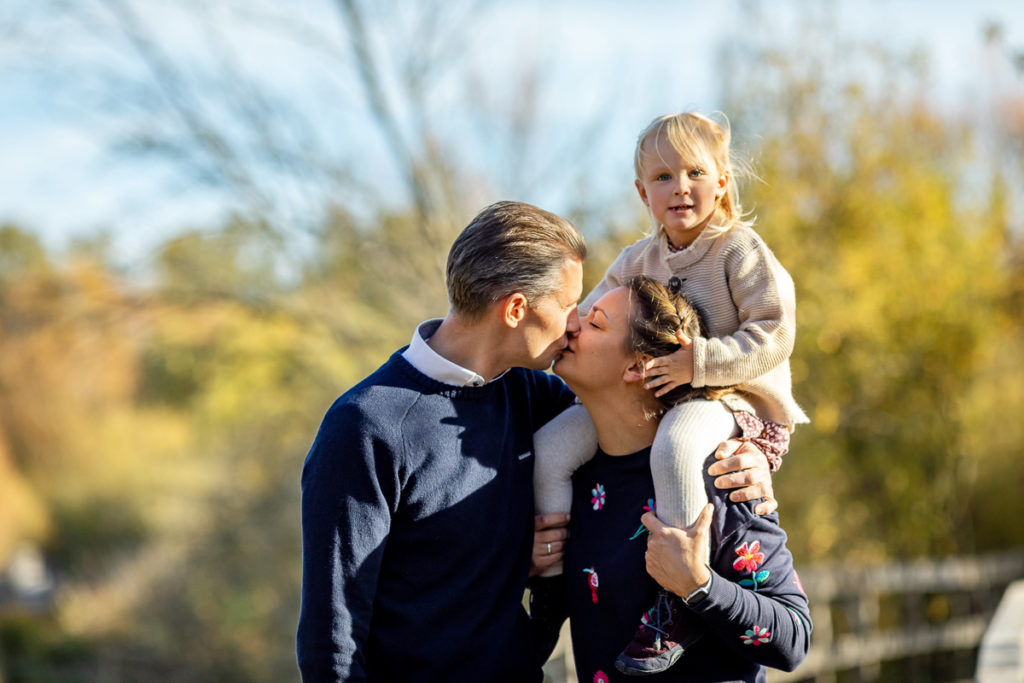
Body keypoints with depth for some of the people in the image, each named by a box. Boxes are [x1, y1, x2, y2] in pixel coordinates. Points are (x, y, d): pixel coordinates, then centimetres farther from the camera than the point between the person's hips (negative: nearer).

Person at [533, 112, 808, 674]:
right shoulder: (639, 260, 12)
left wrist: (697, 362, -24)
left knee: (675, 445, -41)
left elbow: (774, 335, -14)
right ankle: (555, 577, 4)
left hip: (729, 396, -7)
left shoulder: (741, 251, -6)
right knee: (550, 446, -9)